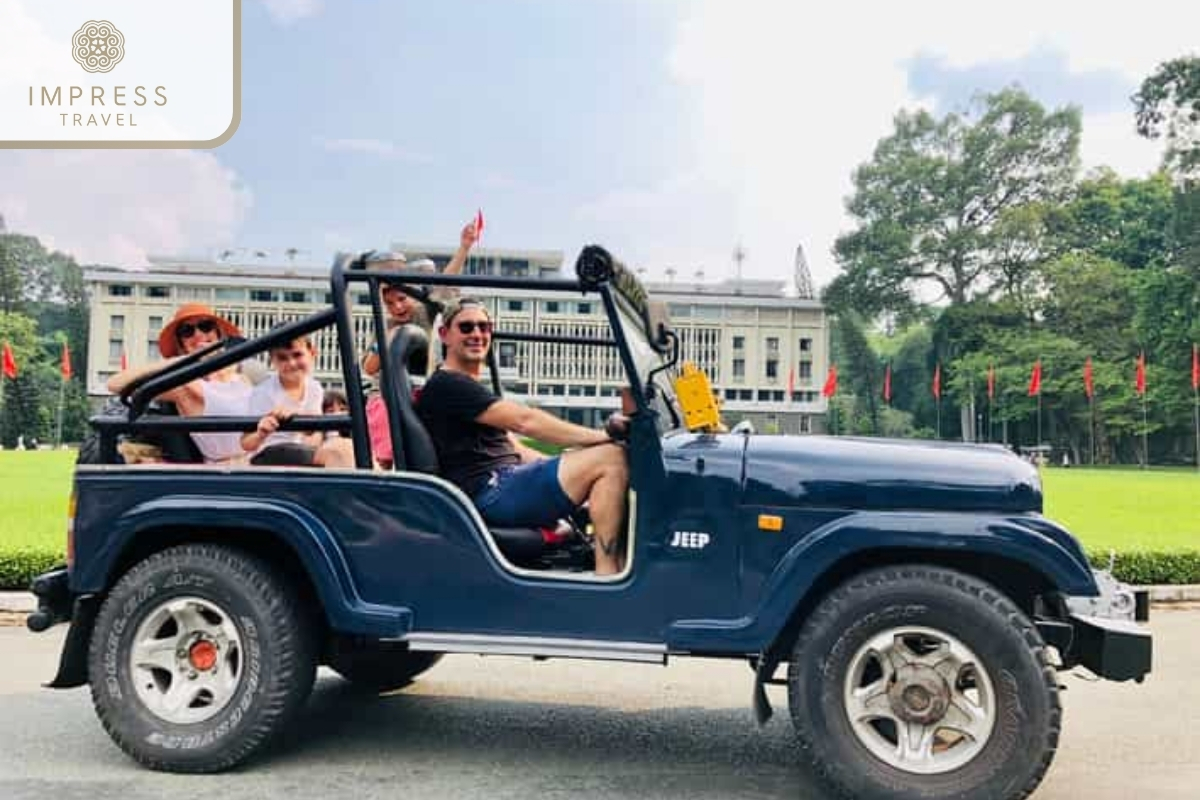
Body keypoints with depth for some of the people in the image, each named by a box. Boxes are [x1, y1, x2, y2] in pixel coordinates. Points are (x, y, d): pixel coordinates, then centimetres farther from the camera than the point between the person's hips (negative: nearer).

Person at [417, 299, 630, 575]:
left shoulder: (472, 389, 27)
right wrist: (603, 437, -17)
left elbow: (515, 450, 23)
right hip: (489, 493, -10)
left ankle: (621, 566, -11)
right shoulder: (447, 385, -6)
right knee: (612, 459, -20)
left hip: (507, 483, 10)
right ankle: (607, 575, -23)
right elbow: (524, 421, -17)